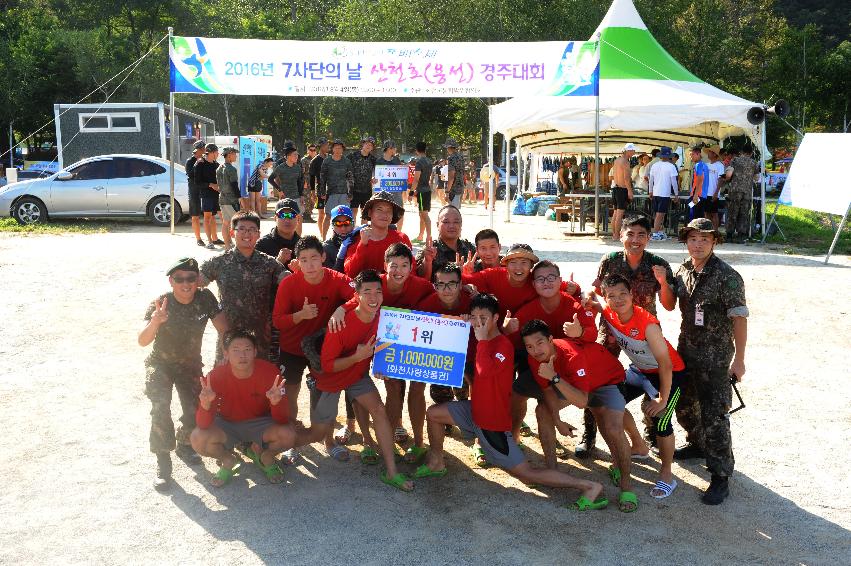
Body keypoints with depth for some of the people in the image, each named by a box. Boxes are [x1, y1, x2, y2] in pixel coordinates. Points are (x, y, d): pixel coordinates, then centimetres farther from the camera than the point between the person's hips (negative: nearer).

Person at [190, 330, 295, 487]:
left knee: (288, 435, -29)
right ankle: (228, 461, 6)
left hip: (259, 423, 0)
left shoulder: (269, 372, -24)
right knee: (198, 439, -27)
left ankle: (263, 454, 7)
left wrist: (276, 402, -45)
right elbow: (203, 425, -24)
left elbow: (282, 421, -23)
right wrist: (206, 404, -46)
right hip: (227, 424, 0)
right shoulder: (216, 376, -23)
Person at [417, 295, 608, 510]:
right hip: (476, 411, 9)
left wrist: (482, 339, -28)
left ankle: (589, 486, -5)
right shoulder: (485, 343, 7)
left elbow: (484, 370, -38)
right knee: (434, 413, 11)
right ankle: (436, 463, 29)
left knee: (527, 474, -7)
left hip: (494, 423, -9)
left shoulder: (503, 345, -22)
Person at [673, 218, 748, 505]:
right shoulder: (683, 270, 3)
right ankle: (697, 445, 46)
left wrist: (739, 359, -17)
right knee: (684, 405, 21)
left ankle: (721, 475, 6)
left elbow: (739, 318, -17)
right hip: (687, 350, 7)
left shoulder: (726, 276, -18)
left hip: (715, 357, -7)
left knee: (713, 415, -6)